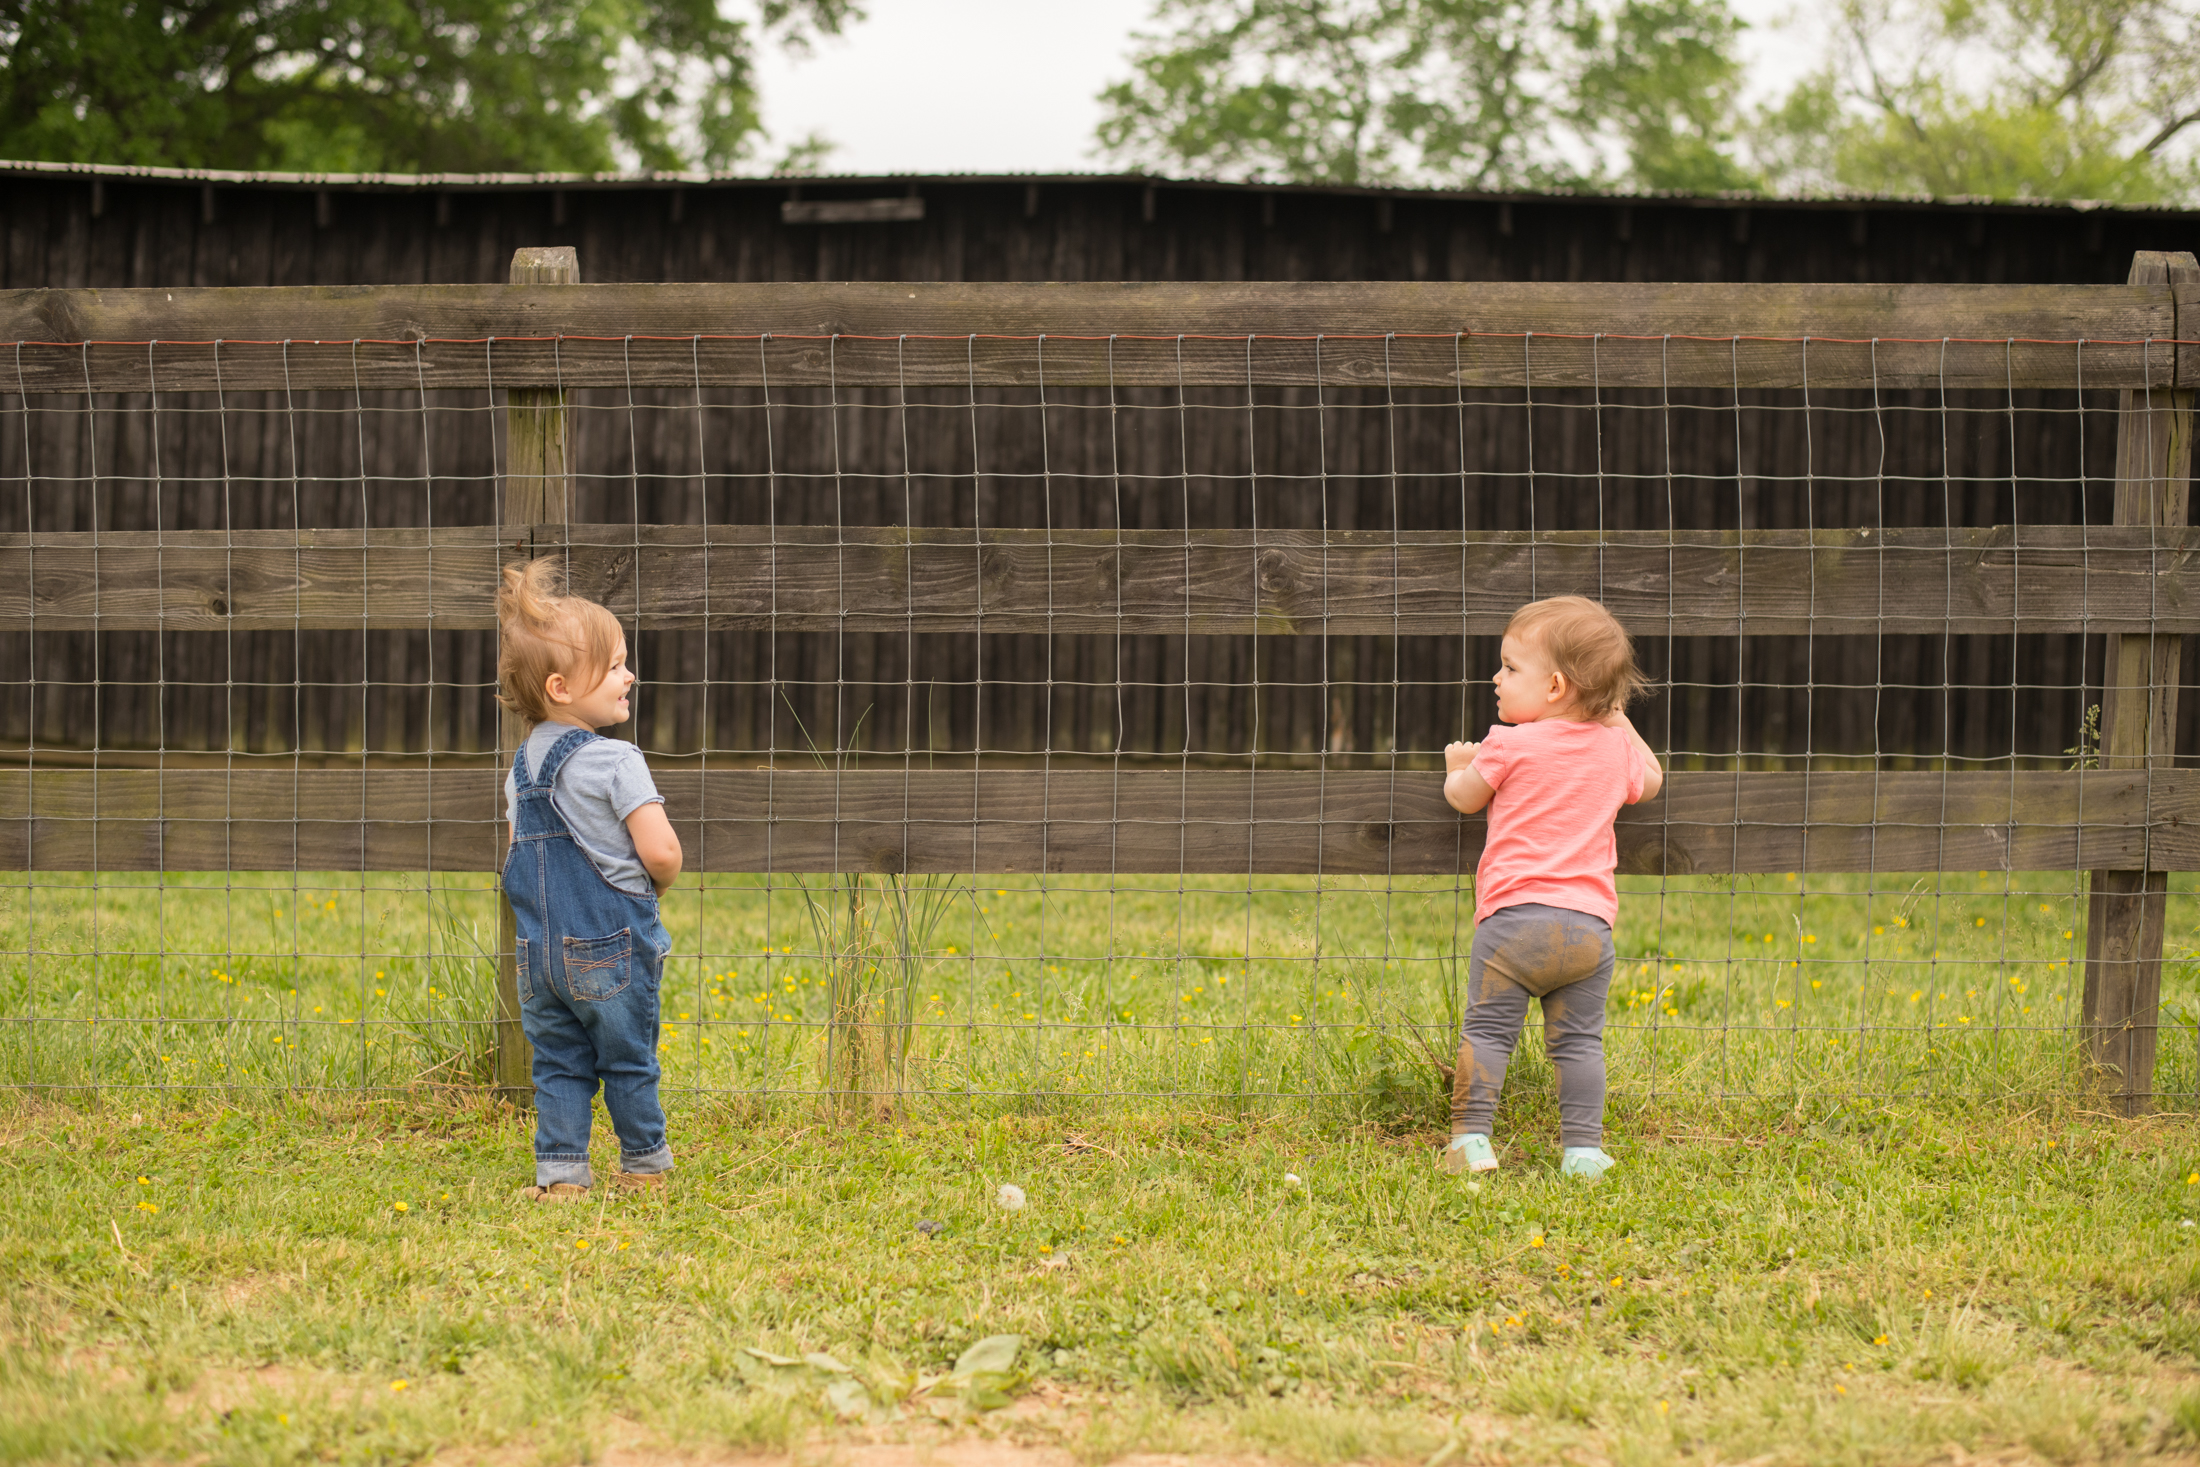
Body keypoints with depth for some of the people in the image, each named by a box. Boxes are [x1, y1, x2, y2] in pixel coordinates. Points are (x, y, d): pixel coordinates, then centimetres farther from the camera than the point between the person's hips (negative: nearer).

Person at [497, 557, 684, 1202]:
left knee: (558, 1063, 10)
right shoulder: (615, 762, -15)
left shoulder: (521, 766, 8)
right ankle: (644, 1164, 19)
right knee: (629, 1061, 8)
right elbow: (660, 852, -19)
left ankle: (559, 1171, 6)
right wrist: (657, 881, 2)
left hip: (540, 949, 6)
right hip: (612, 946, -5)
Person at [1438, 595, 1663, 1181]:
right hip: (1590, 923, 4)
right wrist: (1617, 720, 41)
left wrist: (1458, 767, 34)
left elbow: (1464, 798, 13)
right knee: (1578, 1040, 8)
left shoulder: (1511, 745, -3)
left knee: (1487, 1029, 2)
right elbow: (1649, 782, 33)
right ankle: (1583, 1149, 3)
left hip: (1514, 914, -4)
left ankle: (1471, 1138, -3)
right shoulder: (1616, 749, 11)